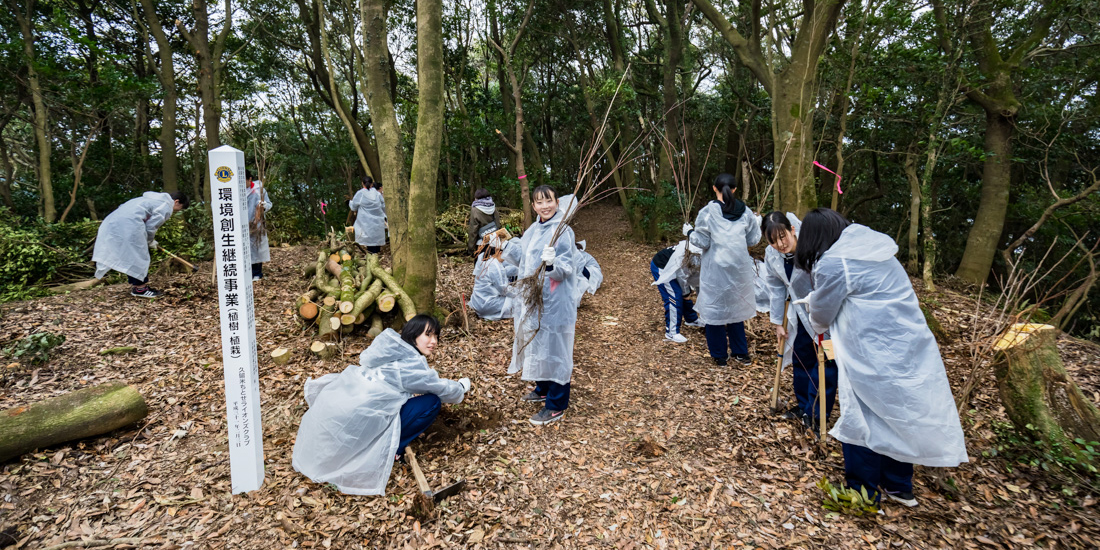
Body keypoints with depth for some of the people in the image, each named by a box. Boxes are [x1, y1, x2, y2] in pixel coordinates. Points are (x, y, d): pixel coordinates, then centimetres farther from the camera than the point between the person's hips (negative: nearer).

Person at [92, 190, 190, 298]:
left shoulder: (155, 199, 26)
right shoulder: (166, 207, -4)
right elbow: (151, 227, -7)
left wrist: (151, 241, 27)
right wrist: (150, 242, 11)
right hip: (129, 224, -11)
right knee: (139, 256, -3)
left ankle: (134, 284, 24)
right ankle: (139, 288, 2)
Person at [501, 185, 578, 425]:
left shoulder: (563, 231, -15)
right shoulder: (533, 230, 11)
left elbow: (567, 268, -21)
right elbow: (523, 259, 21)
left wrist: (552, 263, -40)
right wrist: (506, 244, 17)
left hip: (554, 302, -9)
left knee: (553, 348, -1)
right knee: (535, 344, 20)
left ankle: (556, 406, 11)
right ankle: (543, 389, 41)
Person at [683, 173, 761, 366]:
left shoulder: (707, 212, -11)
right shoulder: (745, 212, 1)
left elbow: (702, 242, -10)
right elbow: (752, 240, 7)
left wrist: (689, 232, 9)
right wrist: (757, 223, 25)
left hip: (715, 269, -4)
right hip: (739, 268, 4)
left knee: (714, 309, 8)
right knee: (735, 306, 18)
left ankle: (719, 355, 16)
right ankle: (740, 352, 25)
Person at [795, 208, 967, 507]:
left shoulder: (832, 264, -17)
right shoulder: (873, 246, 7)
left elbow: (821, 315, -3)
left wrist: (818, 325, 19)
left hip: (875, 358, -8)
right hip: (911, 346, 8)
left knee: (862, 421, 9)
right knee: (898, 419, 21)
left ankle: (863, 494, 25)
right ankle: (899, 487, 38)